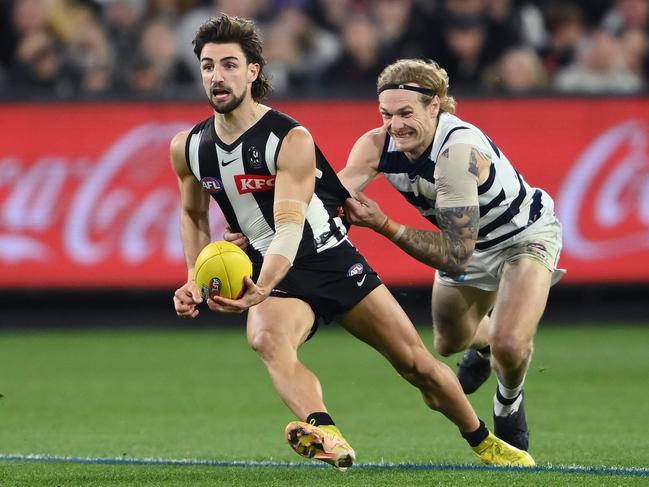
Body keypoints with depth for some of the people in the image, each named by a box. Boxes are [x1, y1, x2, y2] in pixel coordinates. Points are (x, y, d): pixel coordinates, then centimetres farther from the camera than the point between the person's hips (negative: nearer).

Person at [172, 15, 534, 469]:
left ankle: (485, 443, 27)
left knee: (417, 363, 2)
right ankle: (324, 434, -56)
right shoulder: (188, 148, -4)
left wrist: (260, 289, -46)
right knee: (268, 340, -35)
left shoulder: (291, 140, -19)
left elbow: (290, 227, -30)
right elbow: (194, 213, 16)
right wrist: (196, 280, 3)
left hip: (333, 260, -2)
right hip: (272, 274, 2)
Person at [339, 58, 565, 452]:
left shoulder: (459, 151, -42)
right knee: (449, 343, 23)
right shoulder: (377, 145, -23)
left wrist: (384, 225, -47)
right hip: (471, 242, 7)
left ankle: (509, 402, 11)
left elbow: (455, 256, -42)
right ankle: (484, 344, 62)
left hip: (525, 237, -7)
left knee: (509, 346, -25)